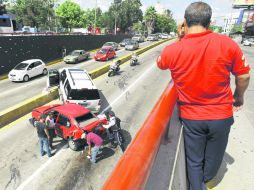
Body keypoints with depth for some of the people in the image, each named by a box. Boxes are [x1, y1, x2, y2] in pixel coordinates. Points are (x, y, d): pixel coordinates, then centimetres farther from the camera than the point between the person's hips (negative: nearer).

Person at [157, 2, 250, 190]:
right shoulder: (227, 43, -15)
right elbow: (243, 76, -4)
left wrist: (178, 40, 4)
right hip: (221, 115, 2)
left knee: (194, 160, 20)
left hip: (191, 116, -2)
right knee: (213, 157, 28)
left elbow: (160, 63, 7)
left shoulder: (172, 50, -17)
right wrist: (239, 97, 15)